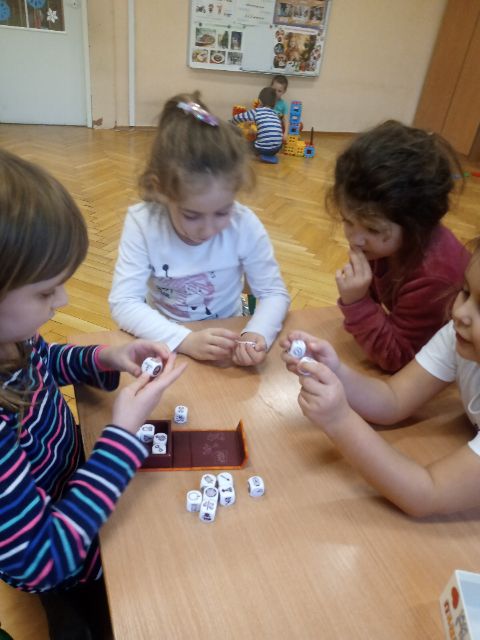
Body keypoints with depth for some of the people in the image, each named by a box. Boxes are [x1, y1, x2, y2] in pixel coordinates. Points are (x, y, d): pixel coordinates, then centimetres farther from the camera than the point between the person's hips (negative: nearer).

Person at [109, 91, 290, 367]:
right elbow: (124, 302, -20)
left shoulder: (245, 225, -16)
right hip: (167, 342, 0)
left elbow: (274, 292, -9)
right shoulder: (142, 223, -17)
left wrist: (257, 334, -29)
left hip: (227, 341, 1)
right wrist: (185, 340, -34)